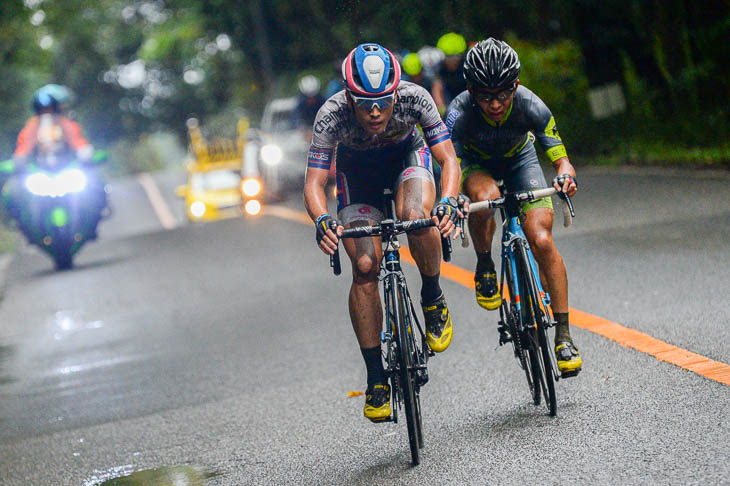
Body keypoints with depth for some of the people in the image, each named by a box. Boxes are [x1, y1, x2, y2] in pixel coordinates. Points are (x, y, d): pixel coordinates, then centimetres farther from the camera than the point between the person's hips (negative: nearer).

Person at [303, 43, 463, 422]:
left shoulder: (414, 97, -33)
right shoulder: (331, 115, -34)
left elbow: (449, 160, -33)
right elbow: (314, 184, -34)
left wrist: (448, 201, -52)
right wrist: (322, 221, -54)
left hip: (407, 156, 0)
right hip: (357, 171, 0)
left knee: (415, 217, -34)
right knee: (365, 266, -15)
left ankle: (433, 298, -4)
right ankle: (376, 379, -6)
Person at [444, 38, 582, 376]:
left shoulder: (530, 106, -32)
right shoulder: (460, 112, -35)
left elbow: (561, 159, -31)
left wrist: (565, 176, -55)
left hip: (519, 161, 1)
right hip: (476, 163, -1)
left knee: (542, 241, -17)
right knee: (486, 196, -38)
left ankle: (563, 334, -7)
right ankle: (484, 268, -8)